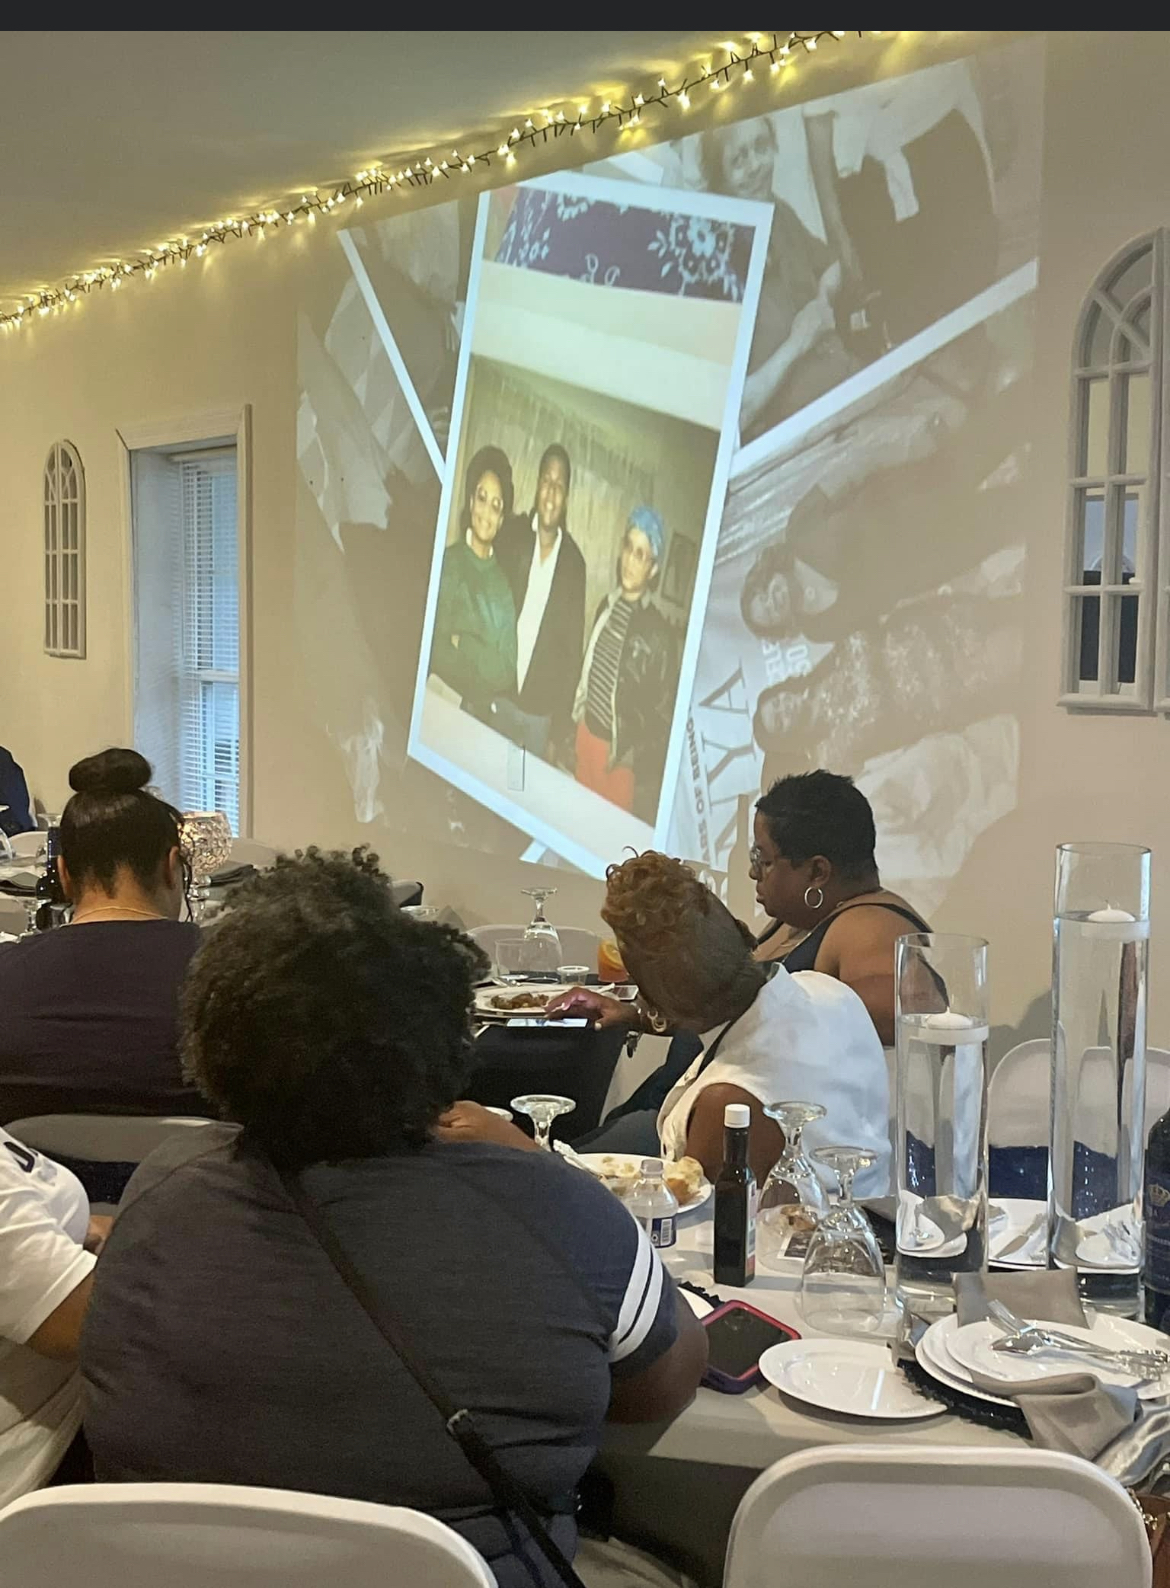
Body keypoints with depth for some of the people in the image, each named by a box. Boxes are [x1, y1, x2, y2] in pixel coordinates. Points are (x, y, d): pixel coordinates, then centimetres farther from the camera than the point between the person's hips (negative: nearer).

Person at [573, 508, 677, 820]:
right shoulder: (607, 605, 5)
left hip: (619, 755, -6)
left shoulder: (658, 633, -16)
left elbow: (662, 715, -14)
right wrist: (577, 717, 13)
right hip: (586, 733, 7)